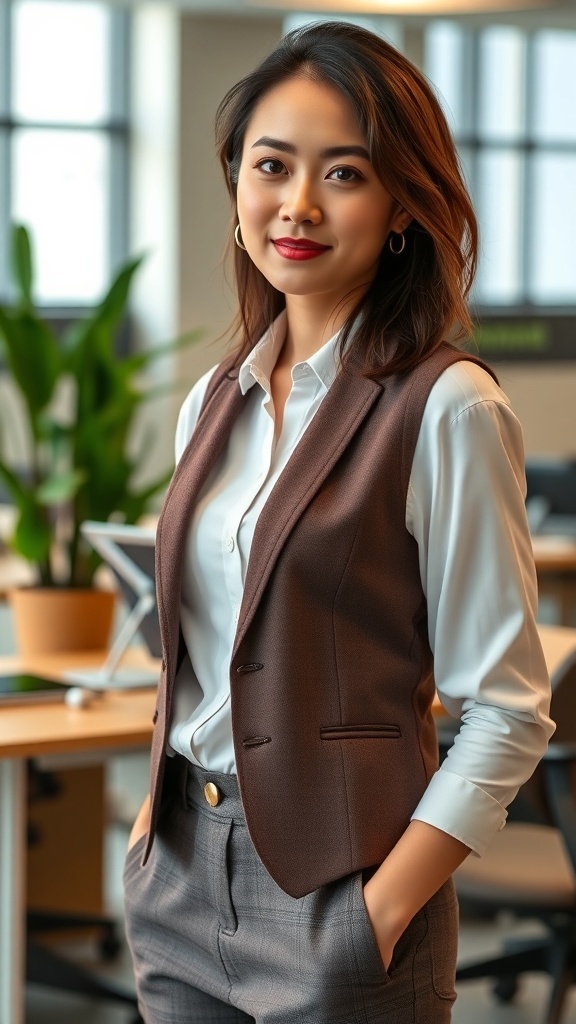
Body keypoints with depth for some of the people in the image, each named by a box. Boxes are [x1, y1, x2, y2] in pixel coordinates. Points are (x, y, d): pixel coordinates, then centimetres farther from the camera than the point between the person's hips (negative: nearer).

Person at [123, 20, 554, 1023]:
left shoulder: (445, 407, -12)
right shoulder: (214, 402, 7)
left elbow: (508, 712, -13)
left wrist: (384, 914, -16)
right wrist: (157, 811, 6)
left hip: (334, 891, -6)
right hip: (180, 874, 6)